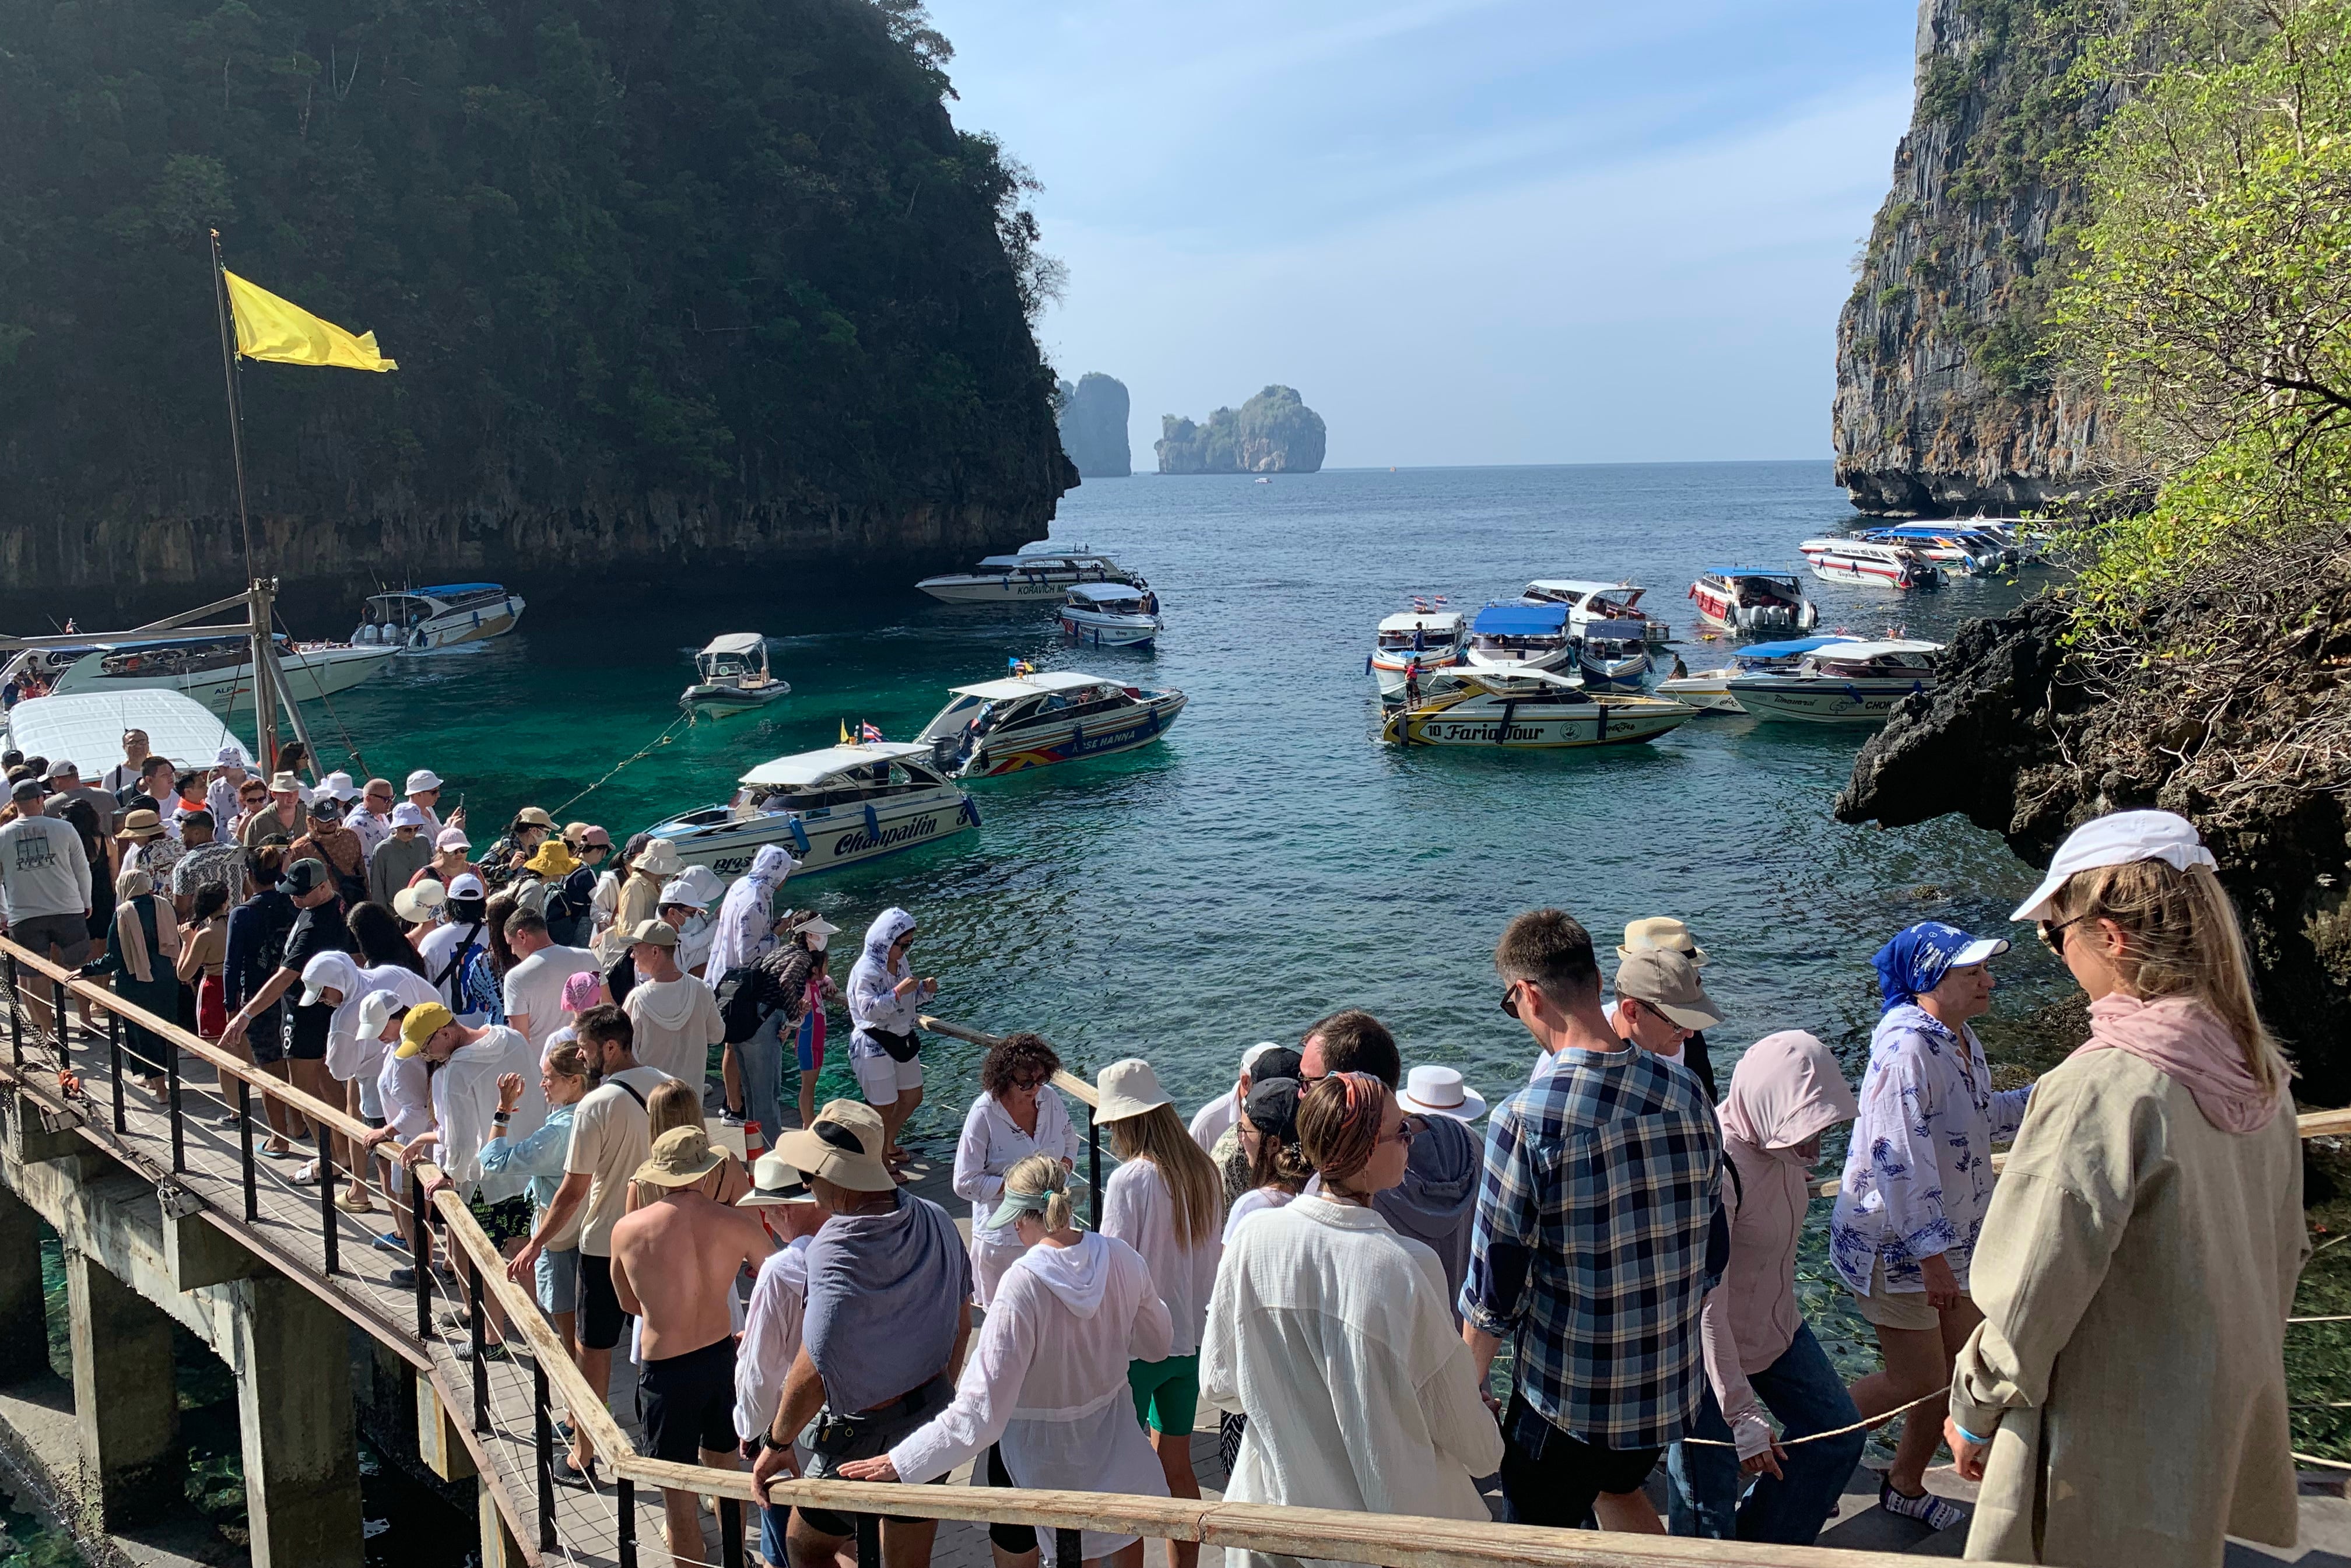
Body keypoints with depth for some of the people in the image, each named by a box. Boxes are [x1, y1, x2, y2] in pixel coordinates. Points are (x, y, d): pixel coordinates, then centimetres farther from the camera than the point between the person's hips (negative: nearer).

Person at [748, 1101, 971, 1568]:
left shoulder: (835, 1254, -27)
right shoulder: (935, 1220, -6)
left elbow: (813, 1373, -29)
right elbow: (961, 1326, 5)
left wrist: (777, 1443, -13)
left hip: (864, 1433, -6)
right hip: (934, 1414, 6)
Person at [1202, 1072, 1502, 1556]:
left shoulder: (1254, 1237, -14)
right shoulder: (1407, 1267, -24)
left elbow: (1218, 1386, -2)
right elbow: (1467, 1436, -13)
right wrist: (1490, 1453, 11)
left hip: (1277, 1512, 3)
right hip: (1398, 1516, -3)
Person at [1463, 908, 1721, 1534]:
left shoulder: (1526, 1121, -24)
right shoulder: (1685, 1093, -6)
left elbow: (1494, 1293, -17)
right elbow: (1702, 1241, 6)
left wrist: (1469, 1386, -1)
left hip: (1569, 1398, -5)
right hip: (1673, 1385, 6)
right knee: (1618, 1488, 32)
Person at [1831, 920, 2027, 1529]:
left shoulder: (1962, 1042, 5)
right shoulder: (1907, 1050, -26)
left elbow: (1983, 1118, 21)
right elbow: (1903, 1161, -28)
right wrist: (1933, 1258, -27)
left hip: (1950, 1238, 9)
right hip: (1895, 1247, -9)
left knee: (1958, 1368, 15)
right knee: (1917, 1382, -1)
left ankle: (1906, 1483, 35)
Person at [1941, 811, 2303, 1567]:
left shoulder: (2099, 1088, -27)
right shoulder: (2260, 1072, -1)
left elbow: (2035, 1292, -22)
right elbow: (2285, 1253, 11)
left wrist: (1972, 1411, -7)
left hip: (2104, 1459, -8)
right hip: (2224, 1432, 8)